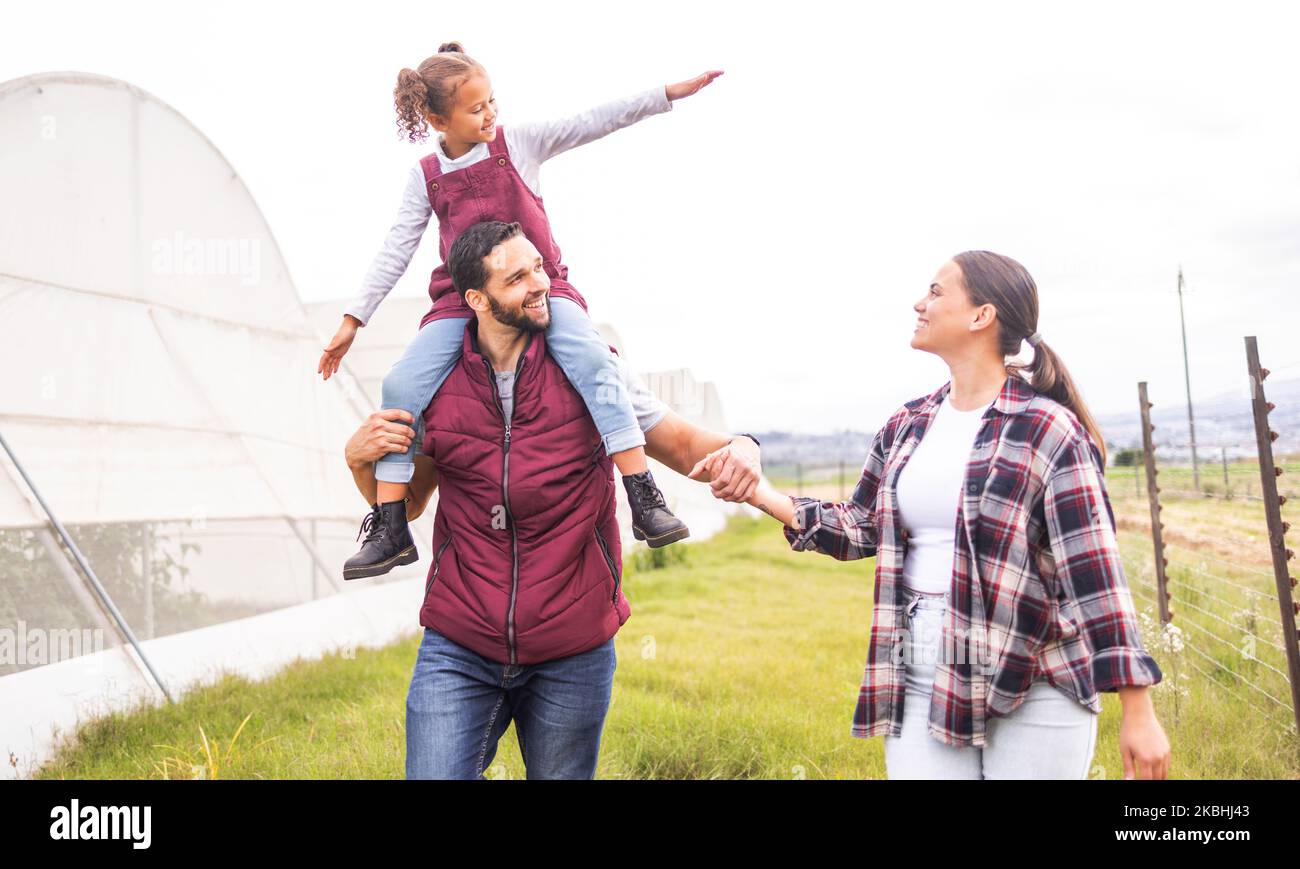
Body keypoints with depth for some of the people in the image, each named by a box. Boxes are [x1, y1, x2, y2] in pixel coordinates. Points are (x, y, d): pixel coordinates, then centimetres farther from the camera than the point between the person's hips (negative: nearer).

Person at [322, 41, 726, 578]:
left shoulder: (518, 142, 5)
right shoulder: (426, 177, 8)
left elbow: (593, 123, 0)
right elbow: (395, 251, 9)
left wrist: (669, 92, -5)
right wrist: (353, 320, 5)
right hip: (460, 301, 2)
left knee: (593, 361, -29)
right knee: (402, 386, -17)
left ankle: (645, 499, -27)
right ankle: (391, 529, -10)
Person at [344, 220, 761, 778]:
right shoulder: (435, 383, 1)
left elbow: (679, 443, -2)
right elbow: (405, 504, 12)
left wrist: (737, 447, -24)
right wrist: (360, 459, -8)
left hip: (572, 654, 0)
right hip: (459, 649, 1)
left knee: (562, 774, 15)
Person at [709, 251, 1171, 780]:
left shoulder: (1046, 430, -11)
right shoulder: (907, 427, 8)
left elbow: (1095, 570, -13)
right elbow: (862, 528, 17)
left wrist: (1138, 711, -14)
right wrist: (764, 496, 4)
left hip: (1034, 689, -5)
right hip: (922, 683, 5)